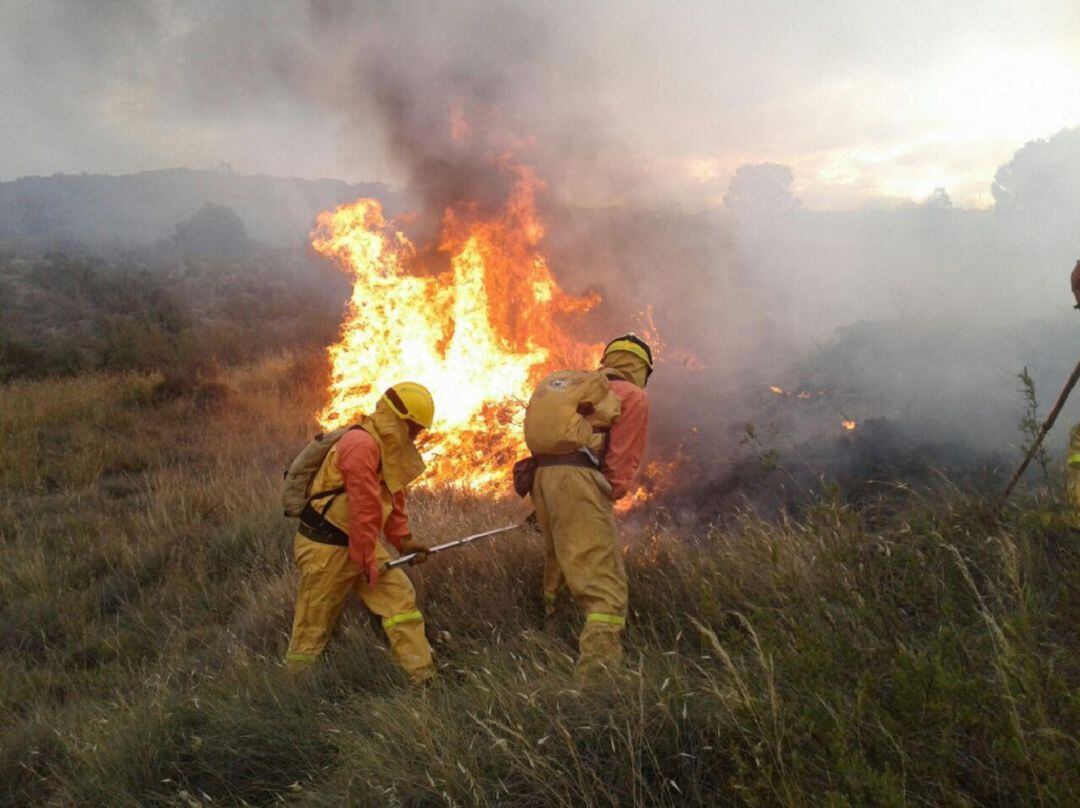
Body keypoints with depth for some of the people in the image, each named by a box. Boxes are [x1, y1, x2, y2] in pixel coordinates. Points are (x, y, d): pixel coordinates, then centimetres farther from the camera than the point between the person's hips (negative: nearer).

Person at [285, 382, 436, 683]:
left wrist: (403, 540, 10)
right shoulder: (361, 444, -24)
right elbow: (363, 509, -25)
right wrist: (367, 562, -20)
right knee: (314, 627, 3)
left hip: (359, 543, 9)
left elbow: (392, 497, 18)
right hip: (327, 548, -9)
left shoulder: (386, 445, 9)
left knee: (399, 595, 3)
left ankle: (425, 677, 5)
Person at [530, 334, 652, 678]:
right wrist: (611, 496, 10)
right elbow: (624, 460, 0)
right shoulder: (634, 397, 9)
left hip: (543, 474, 8)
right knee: (605, 580, -12)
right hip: (578, 480, -7)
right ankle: (599, 661, -26)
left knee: (561, 563, 27)